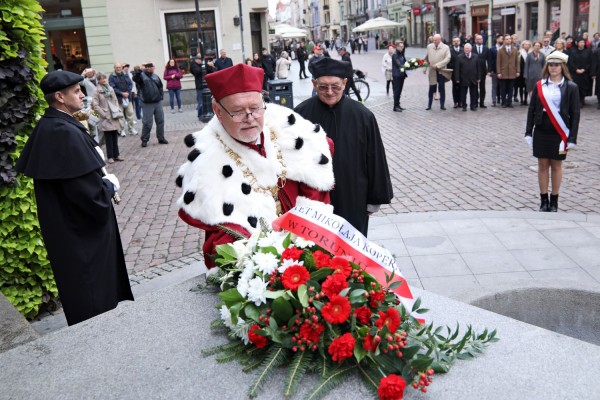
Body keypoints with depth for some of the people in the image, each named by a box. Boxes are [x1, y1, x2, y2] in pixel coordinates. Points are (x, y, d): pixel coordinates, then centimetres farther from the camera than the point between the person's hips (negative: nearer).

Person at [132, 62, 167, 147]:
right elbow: (135, 78, -28)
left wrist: (160, 96, 11)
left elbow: (160, 86, 18)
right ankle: (144, 140, 11)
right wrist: (140, 70, -35)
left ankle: (161, 138, 21)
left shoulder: (155, 76, 9)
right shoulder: (141, 75, -7)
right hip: (147, 104, -5)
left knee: (160, 121, 9)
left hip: (158, 102, 5)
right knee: (147, 122, -3)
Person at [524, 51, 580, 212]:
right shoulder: (539, 85, 2)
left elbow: (575, 113, -4)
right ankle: (544, 200, 16)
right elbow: (532, 109, 4)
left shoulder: (571, 87, -4)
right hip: (541, 131, 2)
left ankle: (554, 201, 18)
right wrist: (528, 132, -1)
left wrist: (572, 138, -8)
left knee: (556, 166, 7)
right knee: (543, 165, 6)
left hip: (559, 133, -2)